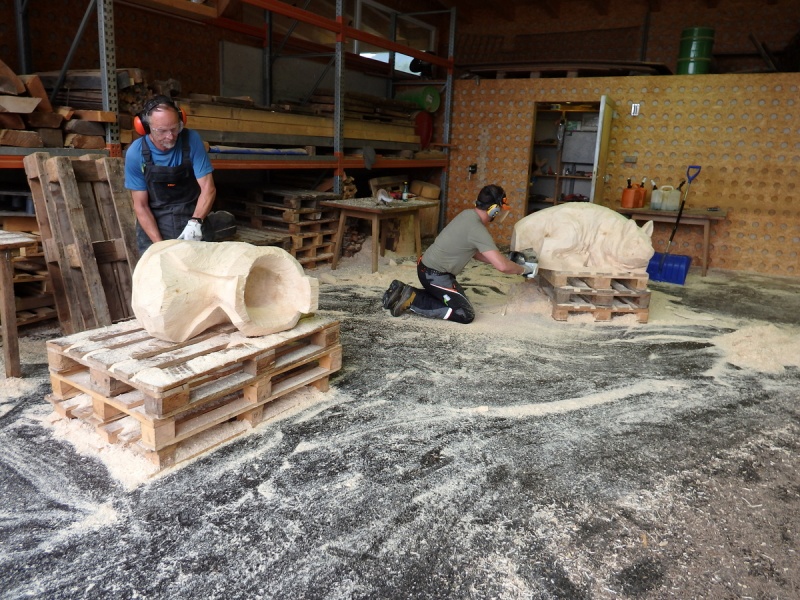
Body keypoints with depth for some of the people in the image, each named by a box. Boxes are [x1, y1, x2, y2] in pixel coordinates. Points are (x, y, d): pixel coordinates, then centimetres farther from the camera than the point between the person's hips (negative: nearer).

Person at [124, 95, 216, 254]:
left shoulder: (191, 140, -12)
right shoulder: (135, 153, -11)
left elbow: (208, 188, -13)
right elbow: (140, 206, -9)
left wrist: (195, 222, -29)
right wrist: (160, 245, -20)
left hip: (191, 218, 0)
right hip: (153, 222, 0)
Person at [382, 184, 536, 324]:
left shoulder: (468, 214, 6)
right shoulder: (478, 230, -22)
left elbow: (474, 252, 15)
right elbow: (502, 266, -24)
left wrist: (510, 262, 12)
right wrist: (523, 269, -5)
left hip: (427, 267, 10)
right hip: (435, 274, -10)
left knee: (458, 297, 23)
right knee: (466, 314, -9)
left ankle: (403, 291, 13)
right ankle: (412, 299, -10)